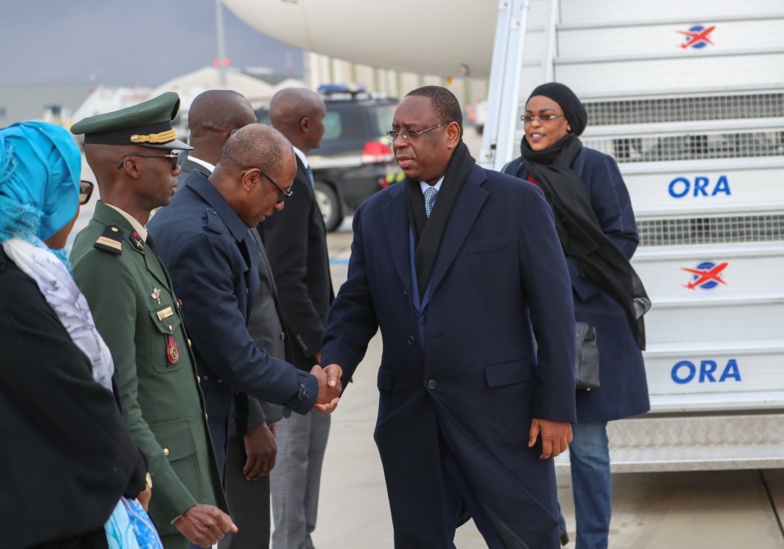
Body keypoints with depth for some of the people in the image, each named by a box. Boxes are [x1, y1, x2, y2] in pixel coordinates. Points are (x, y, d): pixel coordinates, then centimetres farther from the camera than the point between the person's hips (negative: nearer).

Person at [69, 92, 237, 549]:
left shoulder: (139, 246, 12)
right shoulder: (104, 263, -20)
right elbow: (118, 408, -23)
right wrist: (180, 507, -25)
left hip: (182, 472, 10)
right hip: (153, 493, -10)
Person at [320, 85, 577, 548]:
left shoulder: (517, 201, -3)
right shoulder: (376, 214, 11)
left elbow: (553, 309, -5)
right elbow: (356, 307, 11)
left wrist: (555, 406, -9)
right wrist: (334, 366, -10)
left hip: (498, 408, -4)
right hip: (410, 417, 5)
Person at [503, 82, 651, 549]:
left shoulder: (596, 167, -3)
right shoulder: (515, 174, 10)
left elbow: (623, 238, -5)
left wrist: (566, 273, -13)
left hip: (588, 316, -4)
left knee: (586, 441, -2)